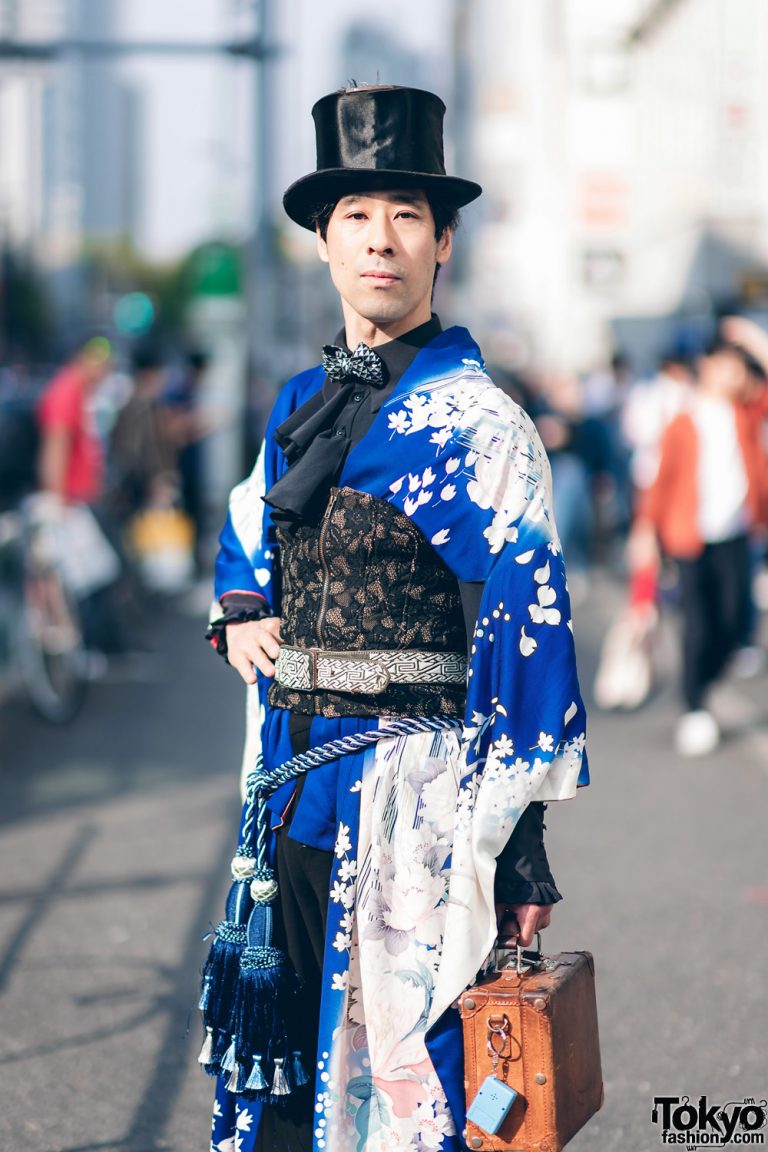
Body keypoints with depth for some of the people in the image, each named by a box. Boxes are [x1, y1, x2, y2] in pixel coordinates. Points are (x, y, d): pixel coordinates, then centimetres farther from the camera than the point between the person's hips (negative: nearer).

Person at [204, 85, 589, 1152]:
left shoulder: (479, 422, -11)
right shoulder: (301, 406, 11)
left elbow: (528, 628, -13)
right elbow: (248, 524, 32)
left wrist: (518, 848, -16)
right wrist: (239, 613, 10)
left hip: (413, 787, -7)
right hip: (292, 782, 7)